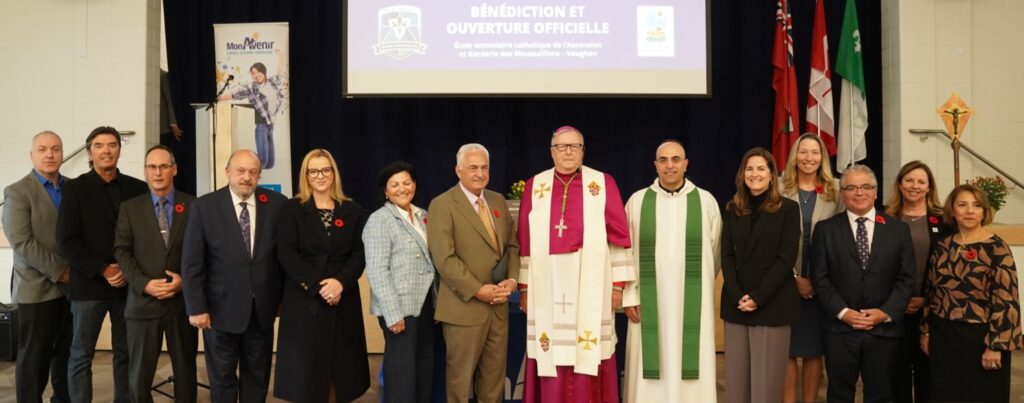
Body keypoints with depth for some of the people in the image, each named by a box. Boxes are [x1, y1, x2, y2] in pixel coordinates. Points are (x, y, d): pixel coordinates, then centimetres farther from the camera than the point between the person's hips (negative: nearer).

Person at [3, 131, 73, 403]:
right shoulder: (17, 192, -5)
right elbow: (22, 243, -13)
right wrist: (60, 271, -14)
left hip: (73, 286, 4)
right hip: (38, 288, -4)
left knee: (67, 355, 11)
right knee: (34, 358, 4)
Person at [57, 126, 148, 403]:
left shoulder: (138, 189, 6)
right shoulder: (75, 188, 0)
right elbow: (66, 241, -6)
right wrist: (103, 270, -12)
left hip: (128, 284, 2)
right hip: (89, 284, -2)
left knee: (126, 353, 7)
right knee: (81, 355, 3)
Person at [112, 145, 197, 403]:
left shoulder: (193, 206, 3)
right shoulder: (129, 207, 5)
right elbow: (121, 251, 0)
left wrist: (185, 280, -12)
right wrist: (144, 284, -13)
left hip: (183, 301, 0)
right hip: (143, 302, 0)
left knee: (185, 370, 11)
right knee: (139, 373, 6)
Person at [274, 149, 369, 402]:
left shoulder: (352, 210, 9)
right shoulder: (292, 209, 2)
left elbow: (359, 254, 2)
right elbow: (286, 254, -6)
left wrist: (340, 282, -15)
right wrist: (317, 287, -15)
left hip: (343, 300, 2)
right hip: (304, 300, -2)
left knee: (339, 365, 4)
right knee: (307, 366, 0)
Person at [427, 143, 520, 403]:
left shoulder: (498, 201, 12)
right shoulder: (442, 205, -9)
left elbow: (512, 245, 13)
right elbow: (444, 258, -16)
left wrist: (512, 279, -4)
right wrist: (477, 290, -18)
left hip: (498, 305, 6)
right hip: (464, 306, -6)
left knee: (494, 375, 14)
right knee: (460, 375, 7)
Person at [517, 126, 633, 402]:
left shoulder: (603, 183, 2)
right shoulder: (535, 186, 8)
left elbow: (619, 236, 1)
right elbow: (525, 241, 8)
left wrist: (618, 284, -3)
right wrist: (524, 287, 5)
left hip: (590, 286, -1)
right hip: (548, 287, 2)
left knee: (588, 359, 0)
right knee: (551, 358, 3)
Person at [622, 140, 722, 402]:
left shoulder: (706, 201, 1)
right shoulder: (637, 201, 2)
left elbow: (715, 253, 10)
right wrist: (628, 296, -1)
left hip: (693, 303, 0)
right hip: (649, 302, 0)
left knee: (692, 371, 3)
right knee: (650, 370, 3)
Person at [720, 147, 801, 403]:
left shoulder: (788, 209, 0)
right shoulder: (732, 209, 11)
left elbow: (787, 258, -6)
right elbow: (727, 256, 6)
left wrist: (758, 297, -13)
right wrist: (737, 295, -9)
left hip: (772, 304, -3)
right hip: (736, 304, 3)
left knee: (766, 379, -1)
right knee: (736, 377, 4)